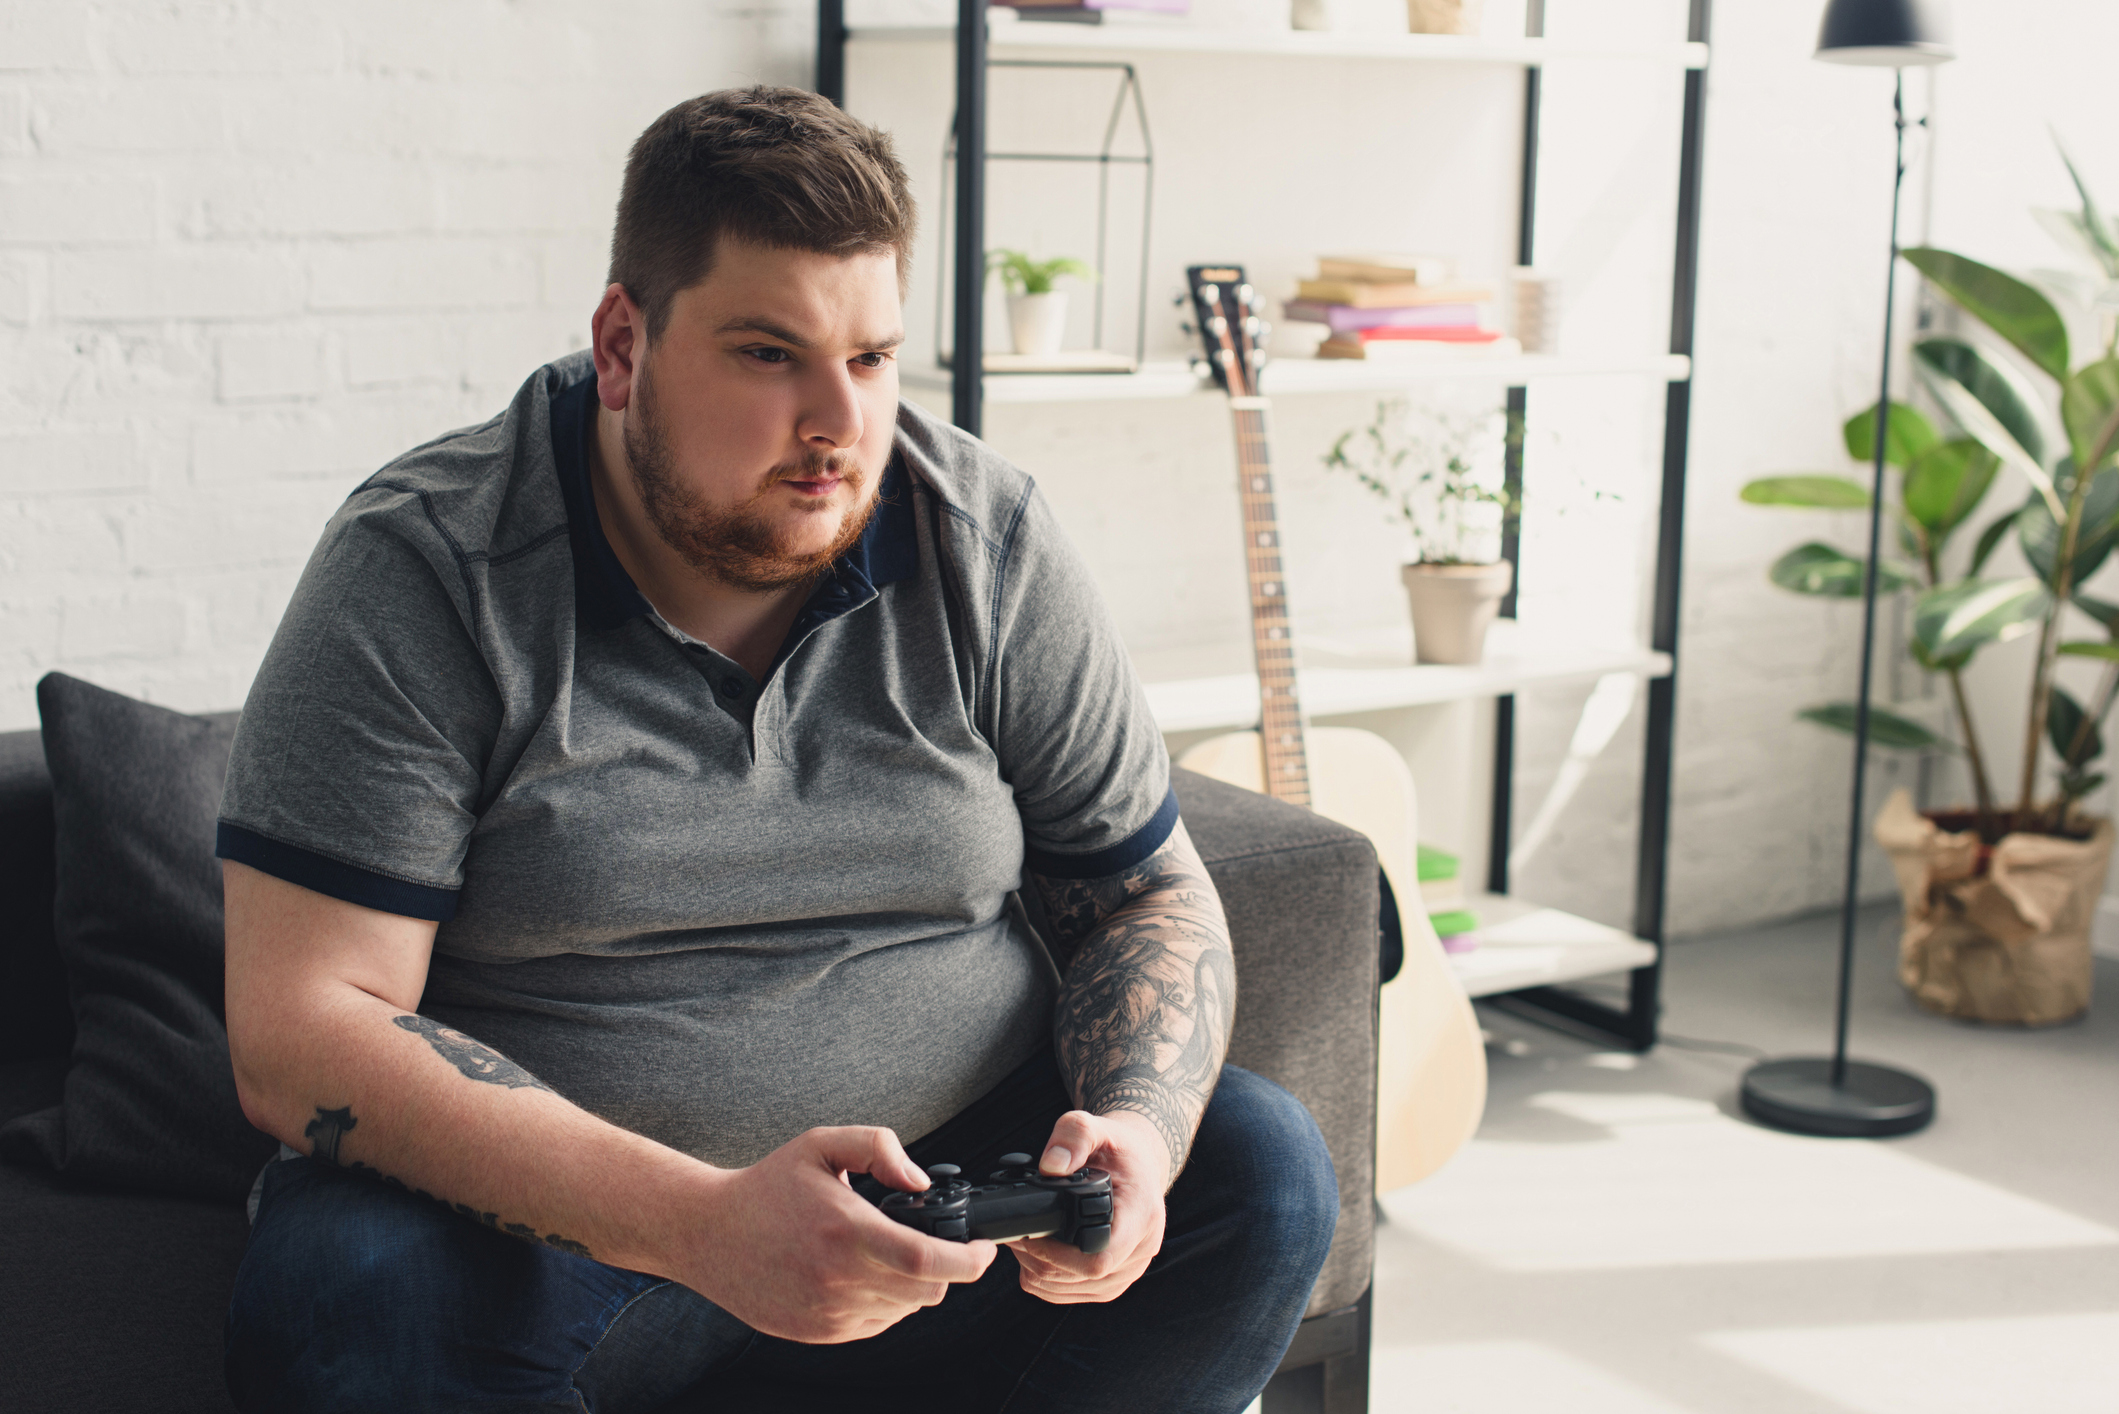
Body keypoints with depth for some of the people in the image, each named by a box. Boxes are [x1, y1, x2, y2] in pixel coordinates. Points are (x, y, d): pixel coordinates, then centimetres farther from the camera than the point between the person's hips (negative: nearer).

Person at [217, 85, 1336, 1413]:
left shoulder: (987, 542, -1)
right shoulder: (423, 572, -12)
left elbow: (1155, 900, 7)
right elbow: (300, 1032, -18)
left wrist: (1138, 1133, -18)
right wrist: (701, 1223, -31)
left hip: (962, 1179, 3)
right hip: (550, 1224, -3)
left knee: (1261, 1168, -19)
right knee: (333, 1293, -33)